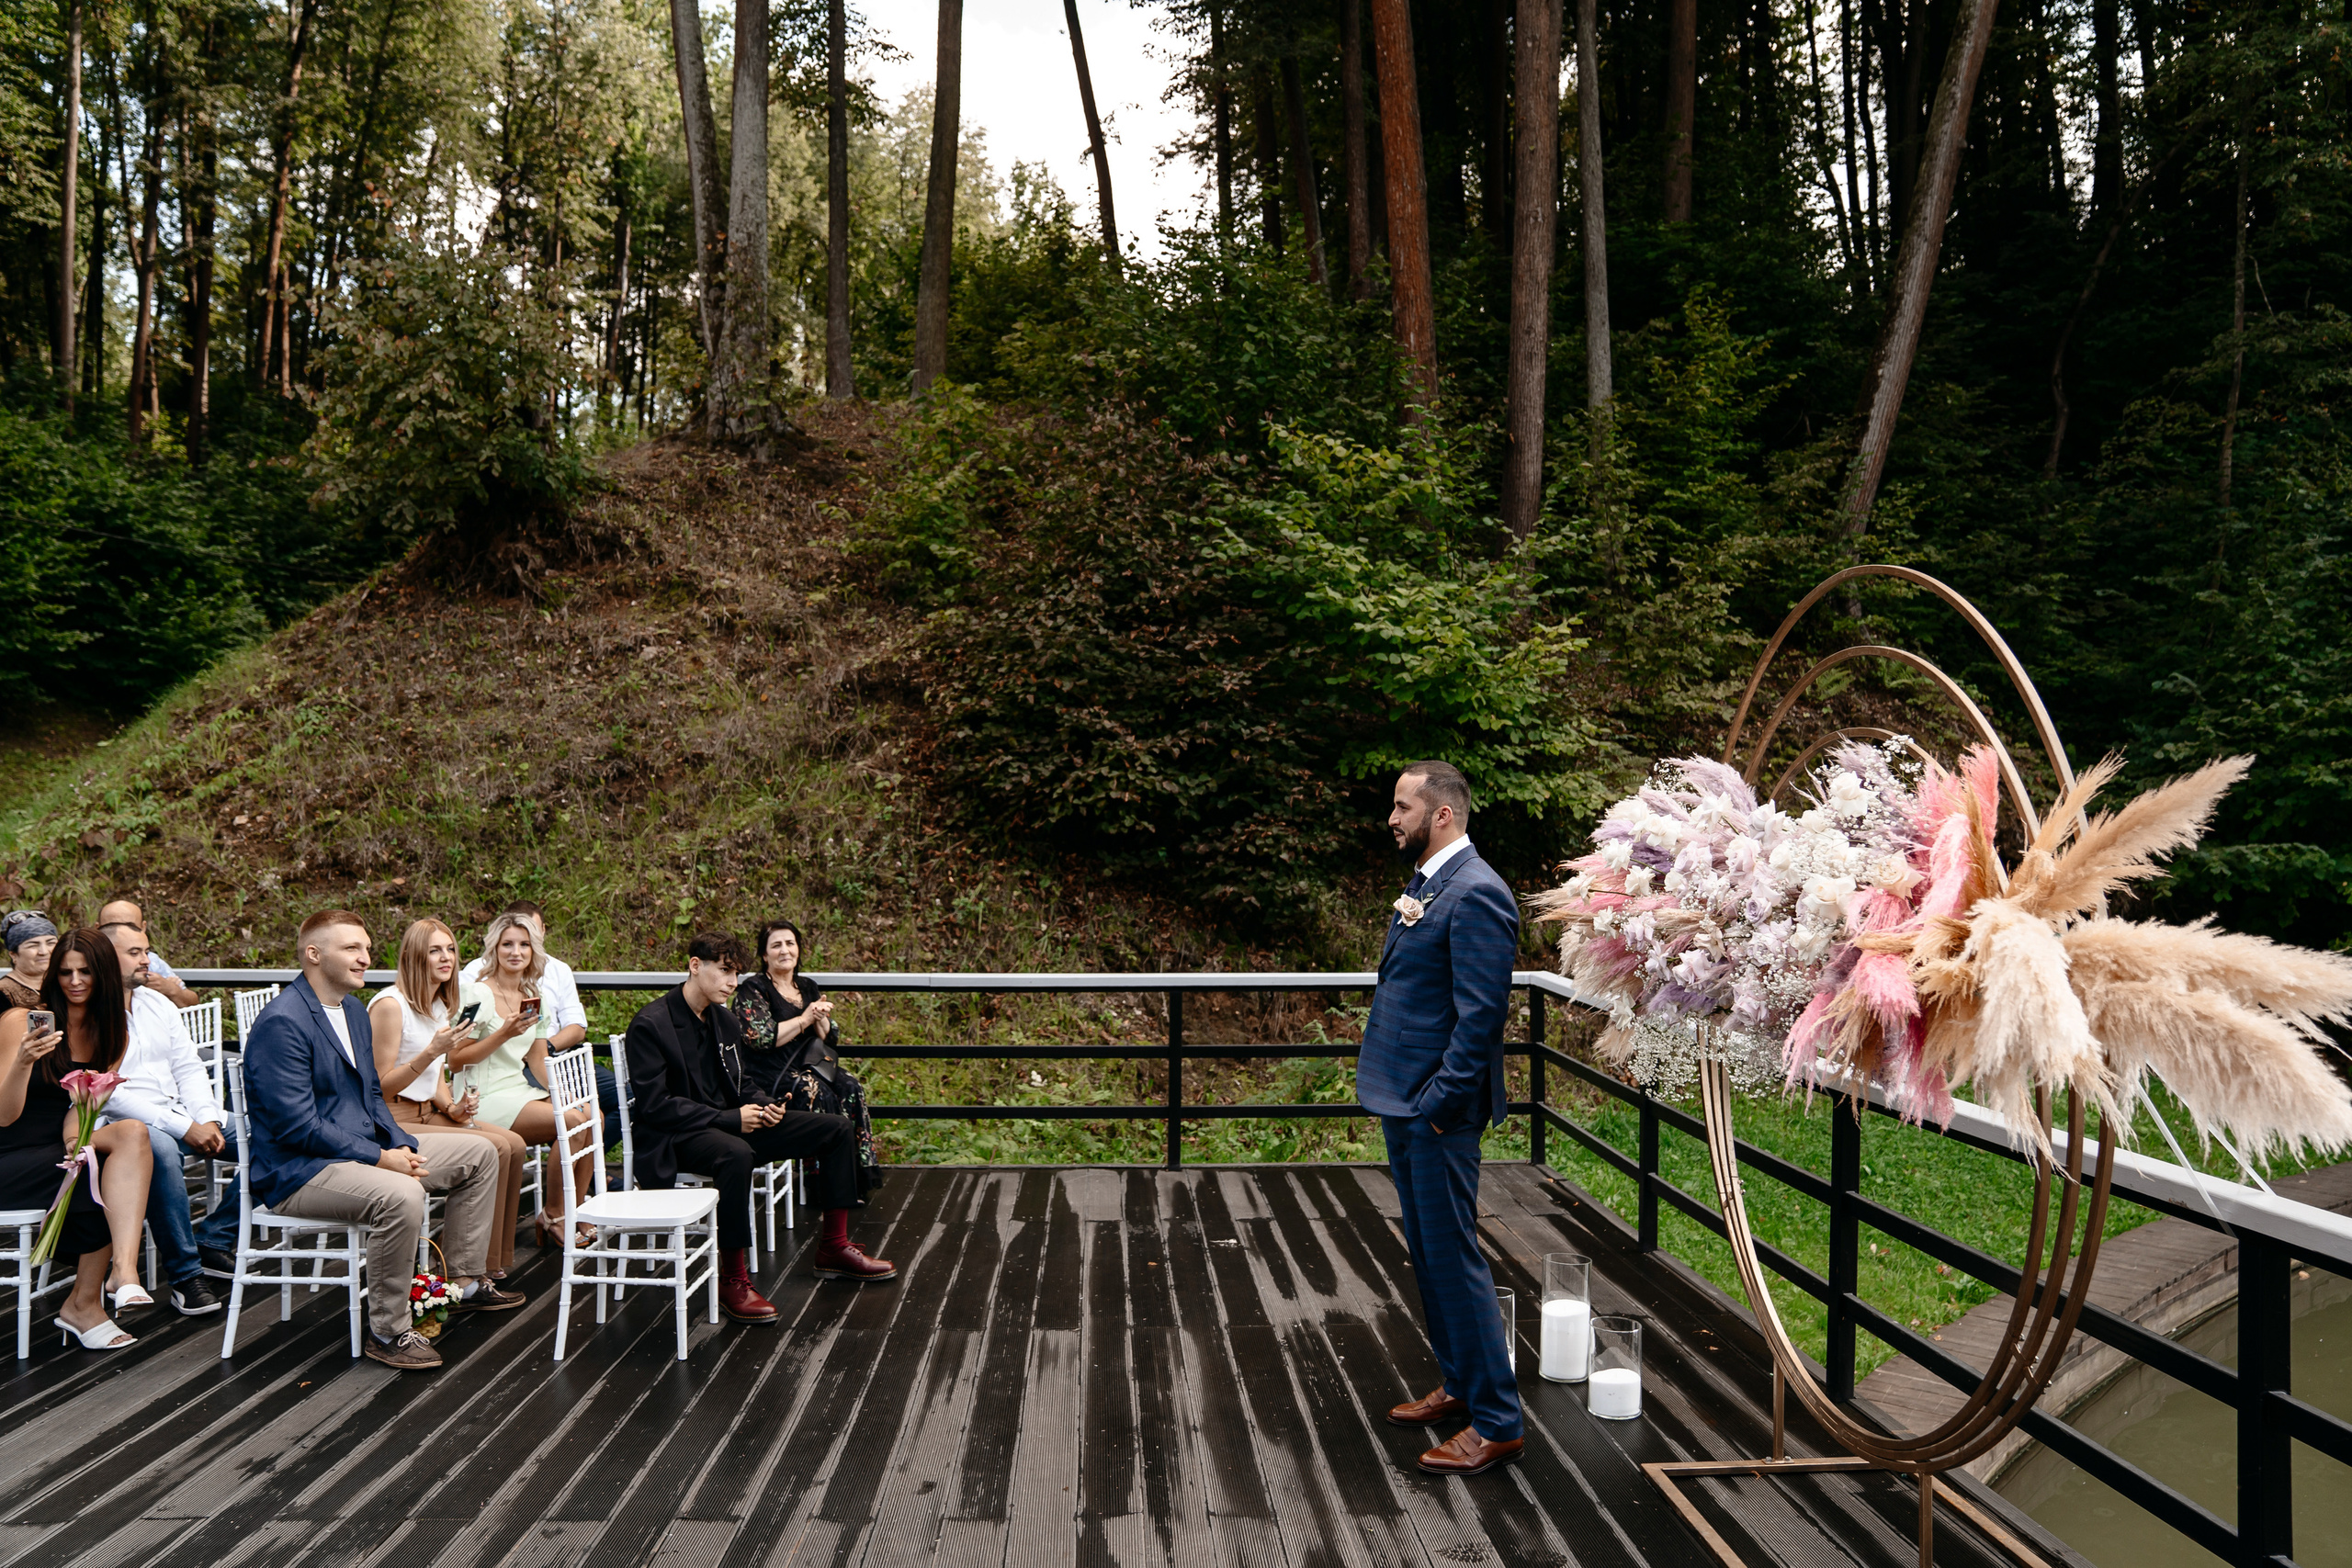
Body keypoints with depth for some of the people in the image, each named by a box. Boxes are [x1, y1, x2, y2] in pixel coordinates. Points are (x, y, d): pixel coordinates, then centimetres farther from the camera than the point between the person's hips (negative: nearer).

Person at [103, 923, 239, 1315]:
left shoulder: (157, 1003, 16)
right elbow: (105, 1094, -15)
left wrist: (206, 1120, -6)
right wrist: (183, 1128, -19)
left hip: (185, 1116, 7)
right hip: (128, 1123, -7)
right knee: (161, 1149, -40)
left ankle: (210, 1237, -4)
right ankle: (183, 1273, -28)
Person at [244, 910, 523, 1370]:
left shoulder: (354, 1010, 12)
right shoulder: (282, 1023, -20)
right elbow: (296, 1127, -24)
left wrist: (401, 1144, 1)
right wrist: (379, 1158, -22)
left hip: (363, 1148, 10)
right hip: (295, 1172, -10)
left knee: (480, 1154, 9)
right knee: (400, 1195, -37)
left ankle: (463, 1282, 20)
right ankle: (387, 1332, -19)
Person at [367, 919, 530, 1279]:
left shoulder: (442, 1005, 12)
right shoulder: (390, 1005, -15)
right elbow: (381, 1087, -17)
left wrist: (451, 1107, 1)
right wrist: (432, 1051, -25)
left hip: (427, 1113, 8)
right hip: (392, 1121, -8)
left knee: (515, 1144, -10)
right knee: (495, 1148, -21)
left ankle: (498, 1260, 0)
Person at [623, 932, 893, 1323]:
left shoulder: (726, 1022, 12)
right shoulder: (649, 1025, -13)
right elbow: (654, 1104, -19)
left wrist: (764, 1106, -3)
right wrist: (730, 1119, -21)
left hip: (729, 1123, 9)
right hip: (676, 1137, -8)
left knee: (837, 1129, 1)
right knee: (736, 1154, -43)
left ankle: (833, 1247, 9)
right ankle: (733, 1279, -30)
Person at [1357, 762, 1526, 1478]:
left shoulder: (1475, 894, -18)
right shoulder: (1425, 885, 13)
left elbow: (1480, 1015, -22)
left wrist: (1439, 1104, -20)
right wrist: (1402, 1099, 15)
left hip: (1437, 1111, -10)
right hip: (1403, 1103, 10)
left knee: (1453, 1257, -2)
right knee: (1428, 1253, 19)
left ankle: (1495, 1421, 9)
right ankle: (1460, 1385, 33)